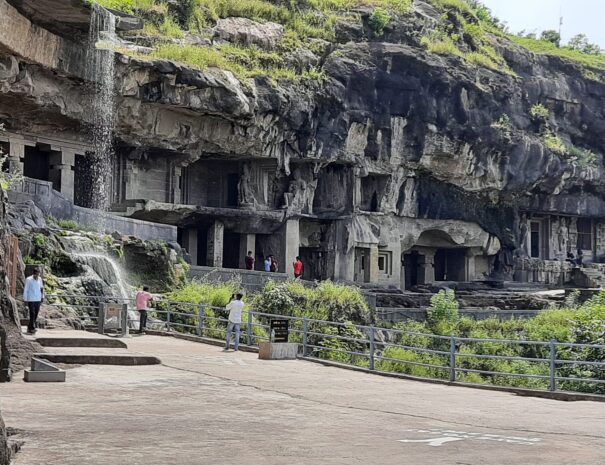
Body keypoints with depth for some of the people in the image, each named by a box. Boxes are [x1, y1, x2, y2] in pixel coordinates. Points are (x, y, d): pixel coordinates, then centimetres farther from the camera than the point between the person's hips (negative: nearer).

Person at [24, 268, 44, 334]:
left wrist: (42, 297, 13)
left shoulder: (39, 279, 7)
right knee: (32, 314, -8)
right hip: (31, 300, -5)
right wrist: (25, 299, -8)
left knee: (36, 314, 9)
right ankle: (32, 328, -4)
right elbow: (25, 290, -6)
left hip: (38, 300, 5)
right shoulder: (28, 280, -9)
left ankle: (30, 327, 22)